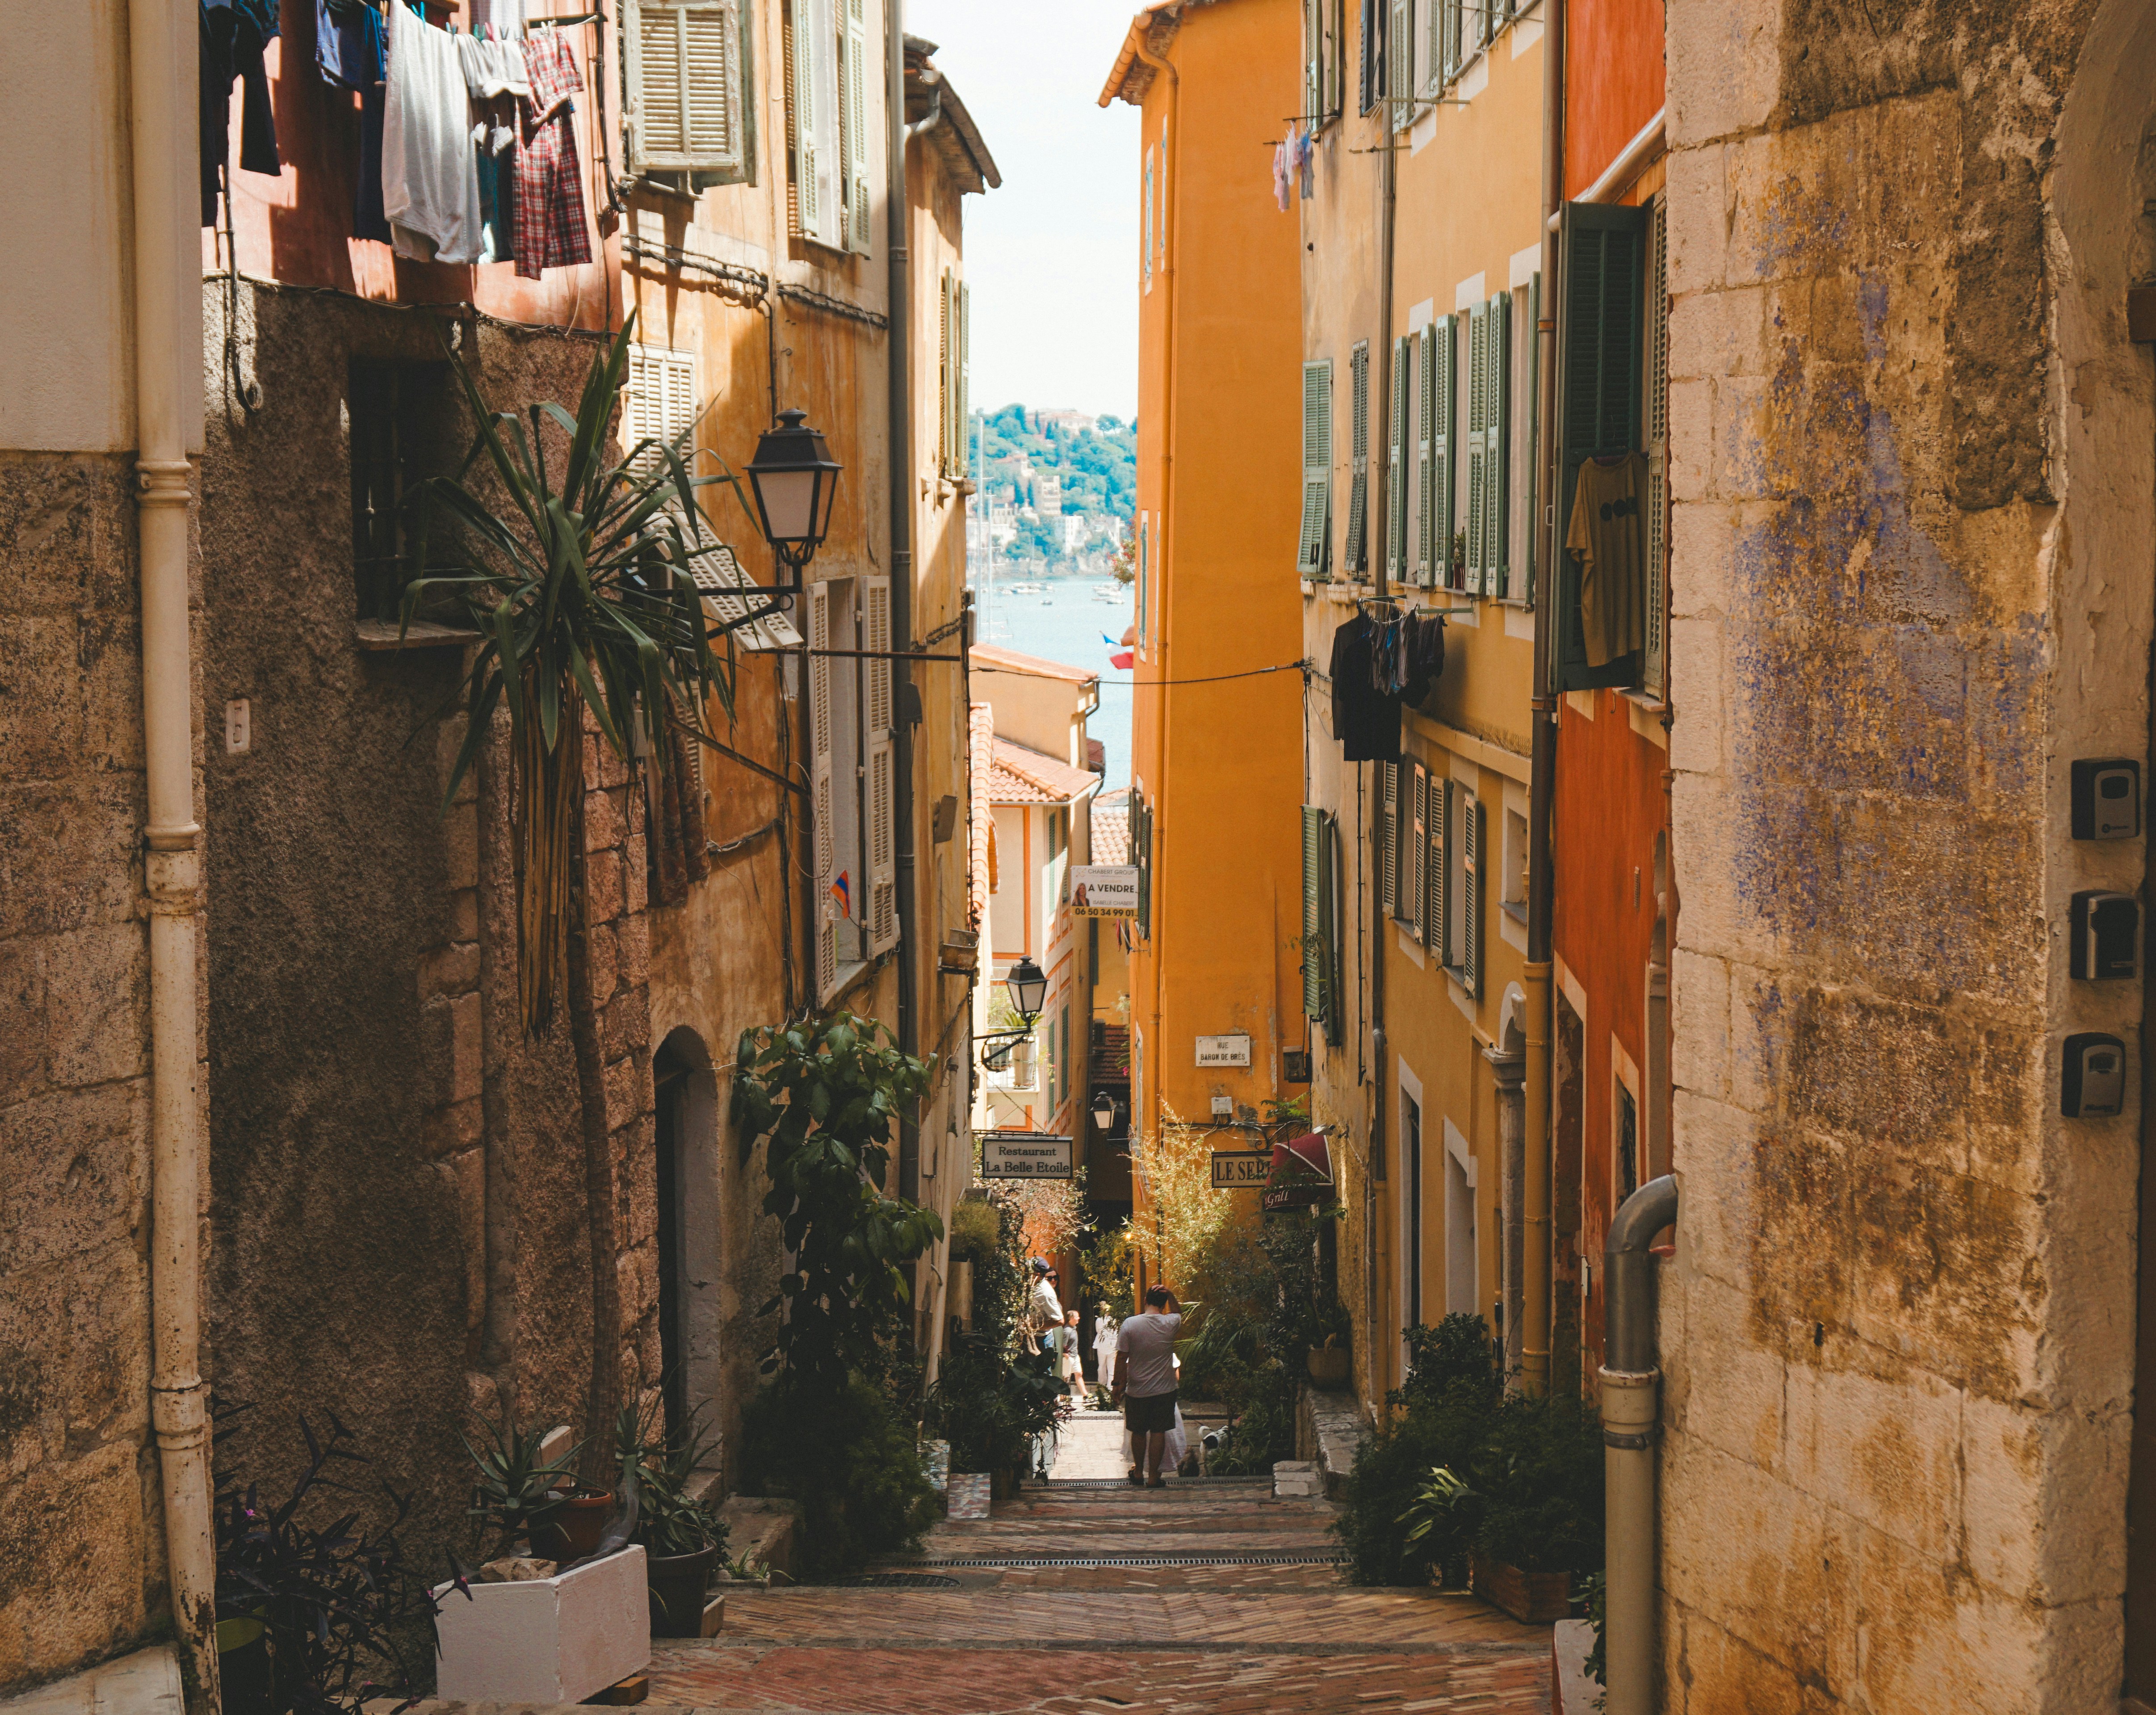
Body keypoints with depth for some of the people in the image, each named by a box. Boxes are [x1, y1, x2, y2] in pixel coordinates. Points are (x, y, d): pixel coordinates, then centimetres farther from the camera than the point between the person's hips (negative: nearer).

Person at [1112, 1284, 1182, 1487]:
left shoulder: (1129, 1325, -11)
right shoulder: (1171, 1324, -9)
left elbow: (1121, 1358, -8)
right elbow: (1179, 1312, 17)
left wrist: (1118, 1385, 2)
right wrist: (1170, 1295, 2)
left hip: (1136, 1391, 0)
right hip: (1164, 1390, 0)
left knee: (1138, 1432, 15)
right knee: (1158, 1433, 7)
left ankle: (1138, 1472, 28)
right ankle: (1153, 1476, 10)